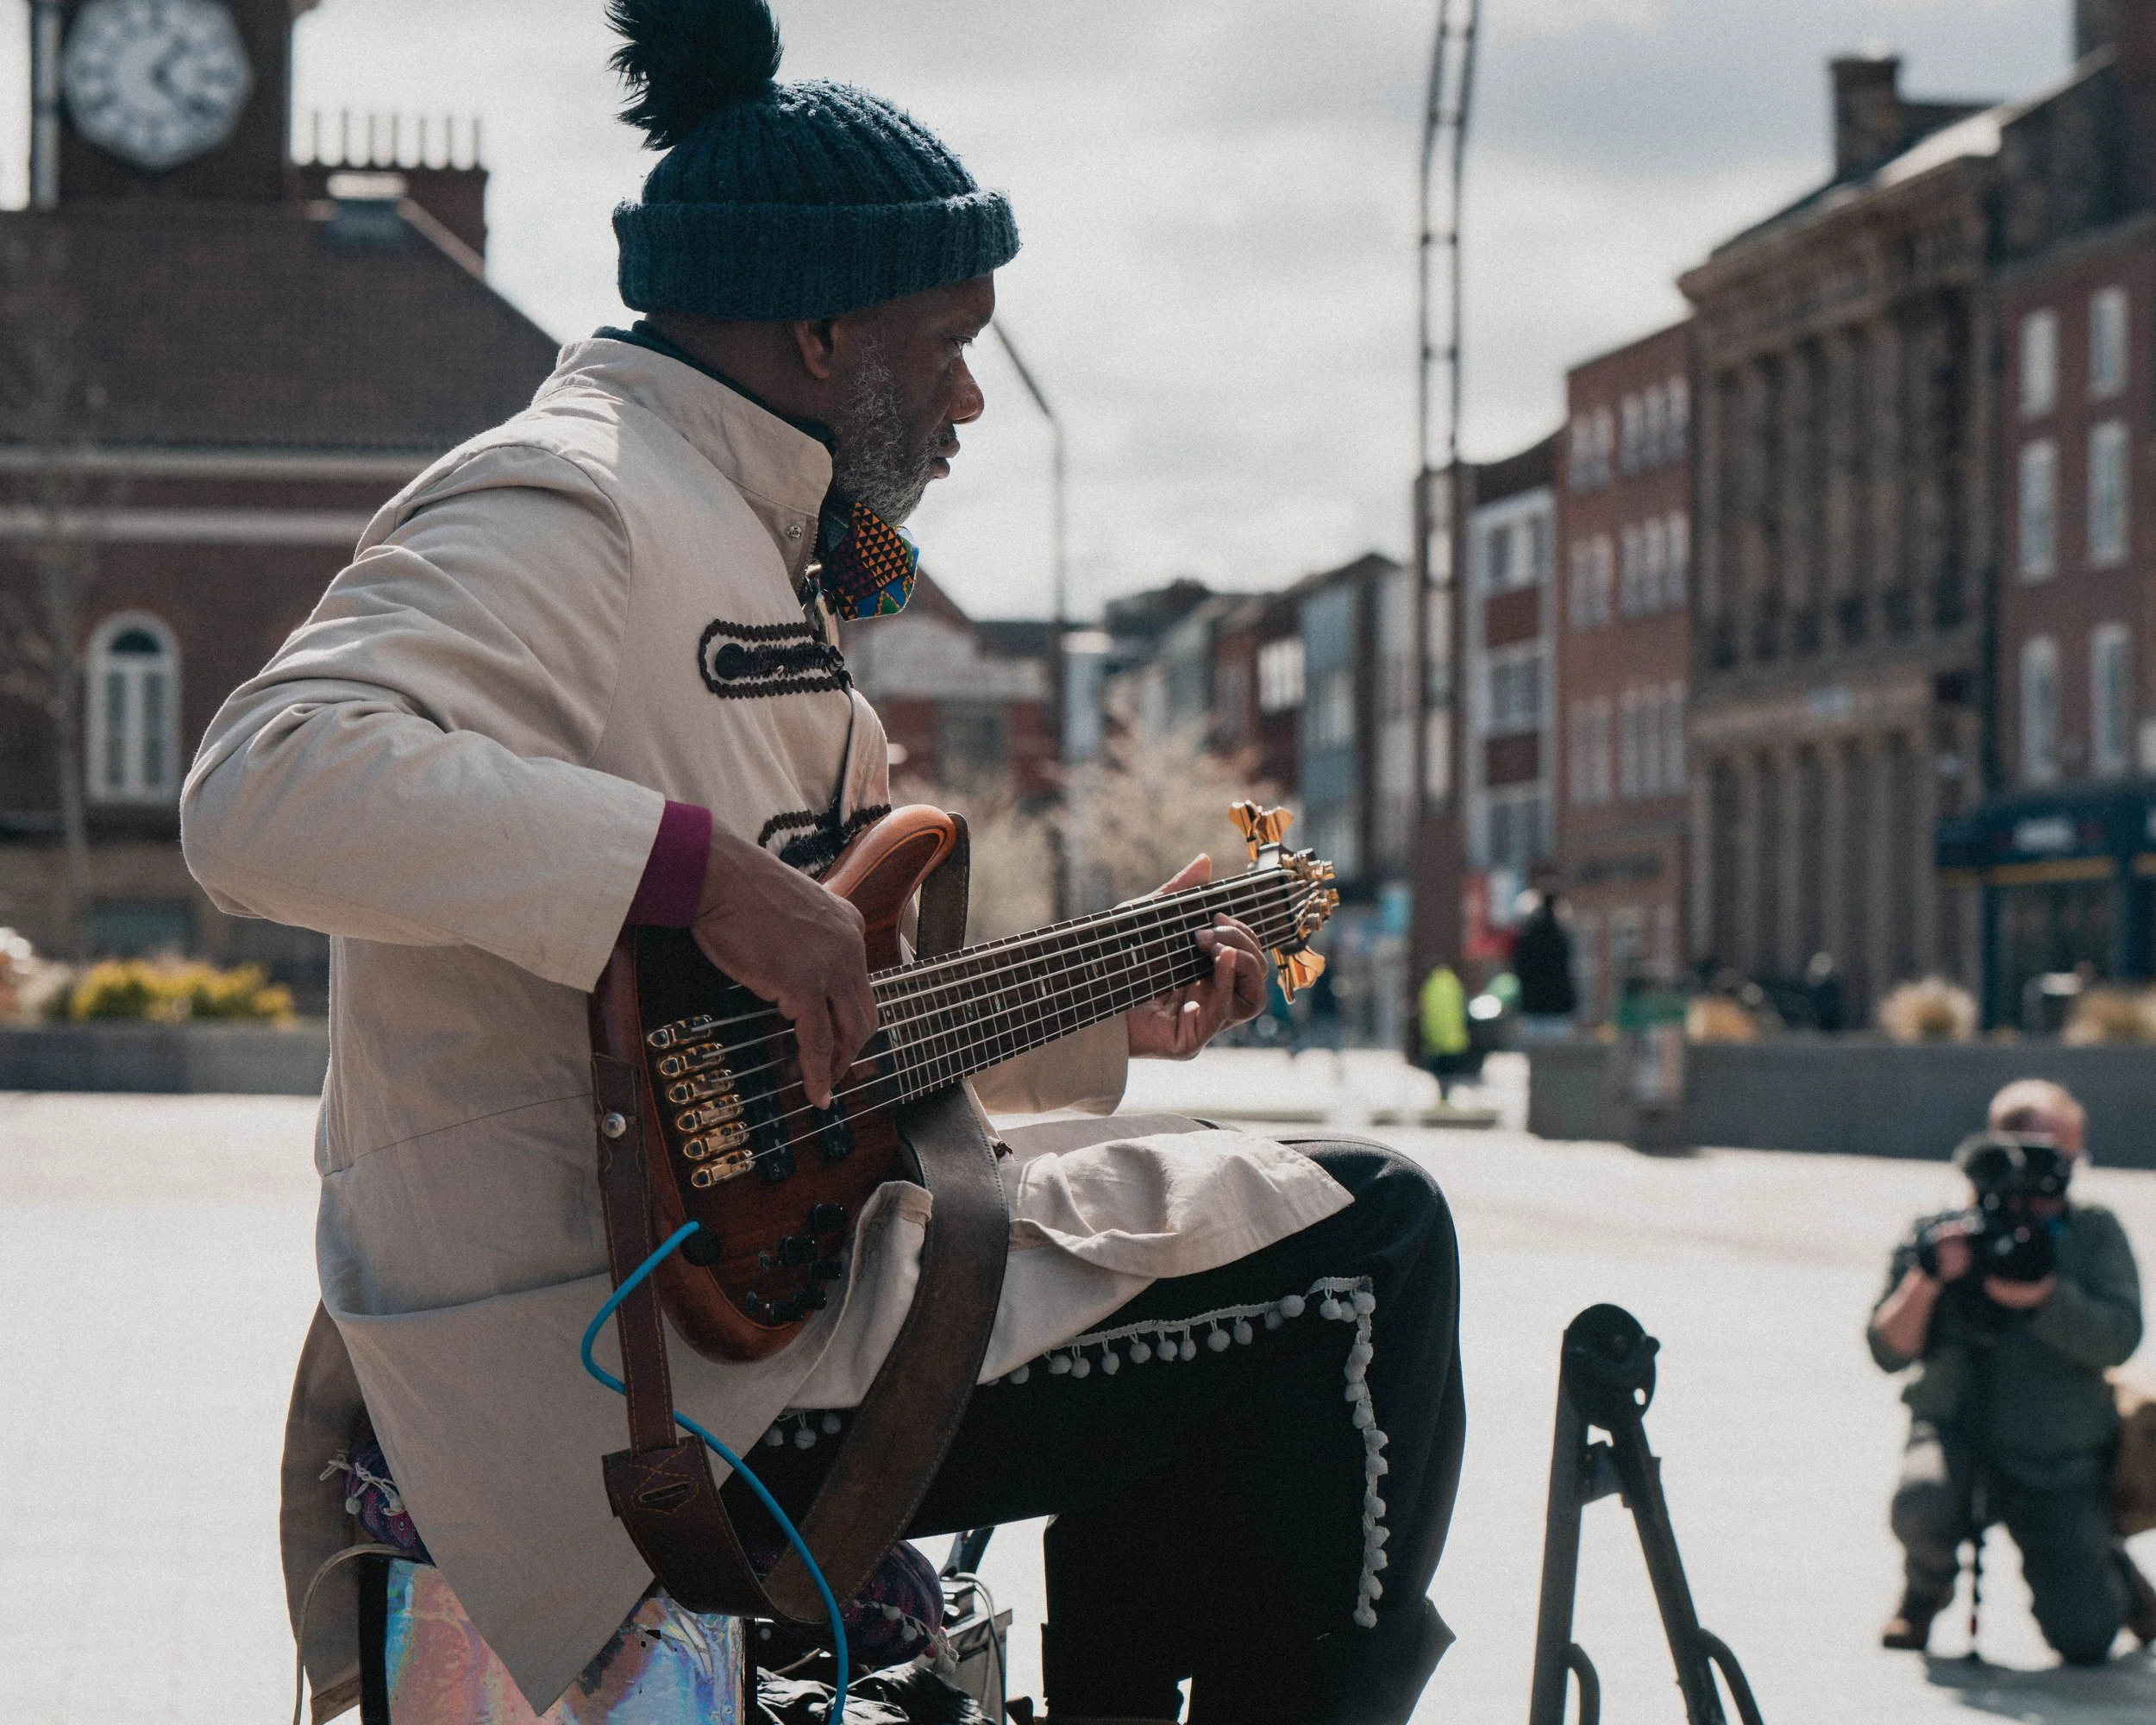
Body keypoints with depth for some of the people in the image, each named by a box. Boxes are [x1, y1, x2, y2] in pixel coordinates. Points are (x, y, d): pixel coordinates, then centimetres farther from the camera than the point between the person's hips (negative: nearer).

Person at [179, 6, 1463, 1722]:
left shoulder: (735, 546, 21)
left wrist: (1107, 1013, 16)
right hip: (656, 1377, -11)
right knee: (1363, 1251, -12)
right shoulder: (570, 506, -13)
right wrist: (702, 866, -32)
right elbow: (265, 789, -31)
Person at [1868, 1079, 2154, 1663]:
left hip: (2057, 1460, 0)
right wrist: (1927, 1279, -23)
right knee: (1921, 1503, -36)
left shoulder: (2095, 1235, -1)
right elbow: (1889, 1352, -6)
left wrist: (2044, 1294, -29)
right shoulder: (1941, 1237, -2)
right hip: (1956, 1434, 0)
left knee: (2085, 1641, -10)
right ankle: (1927, 1584, 3)